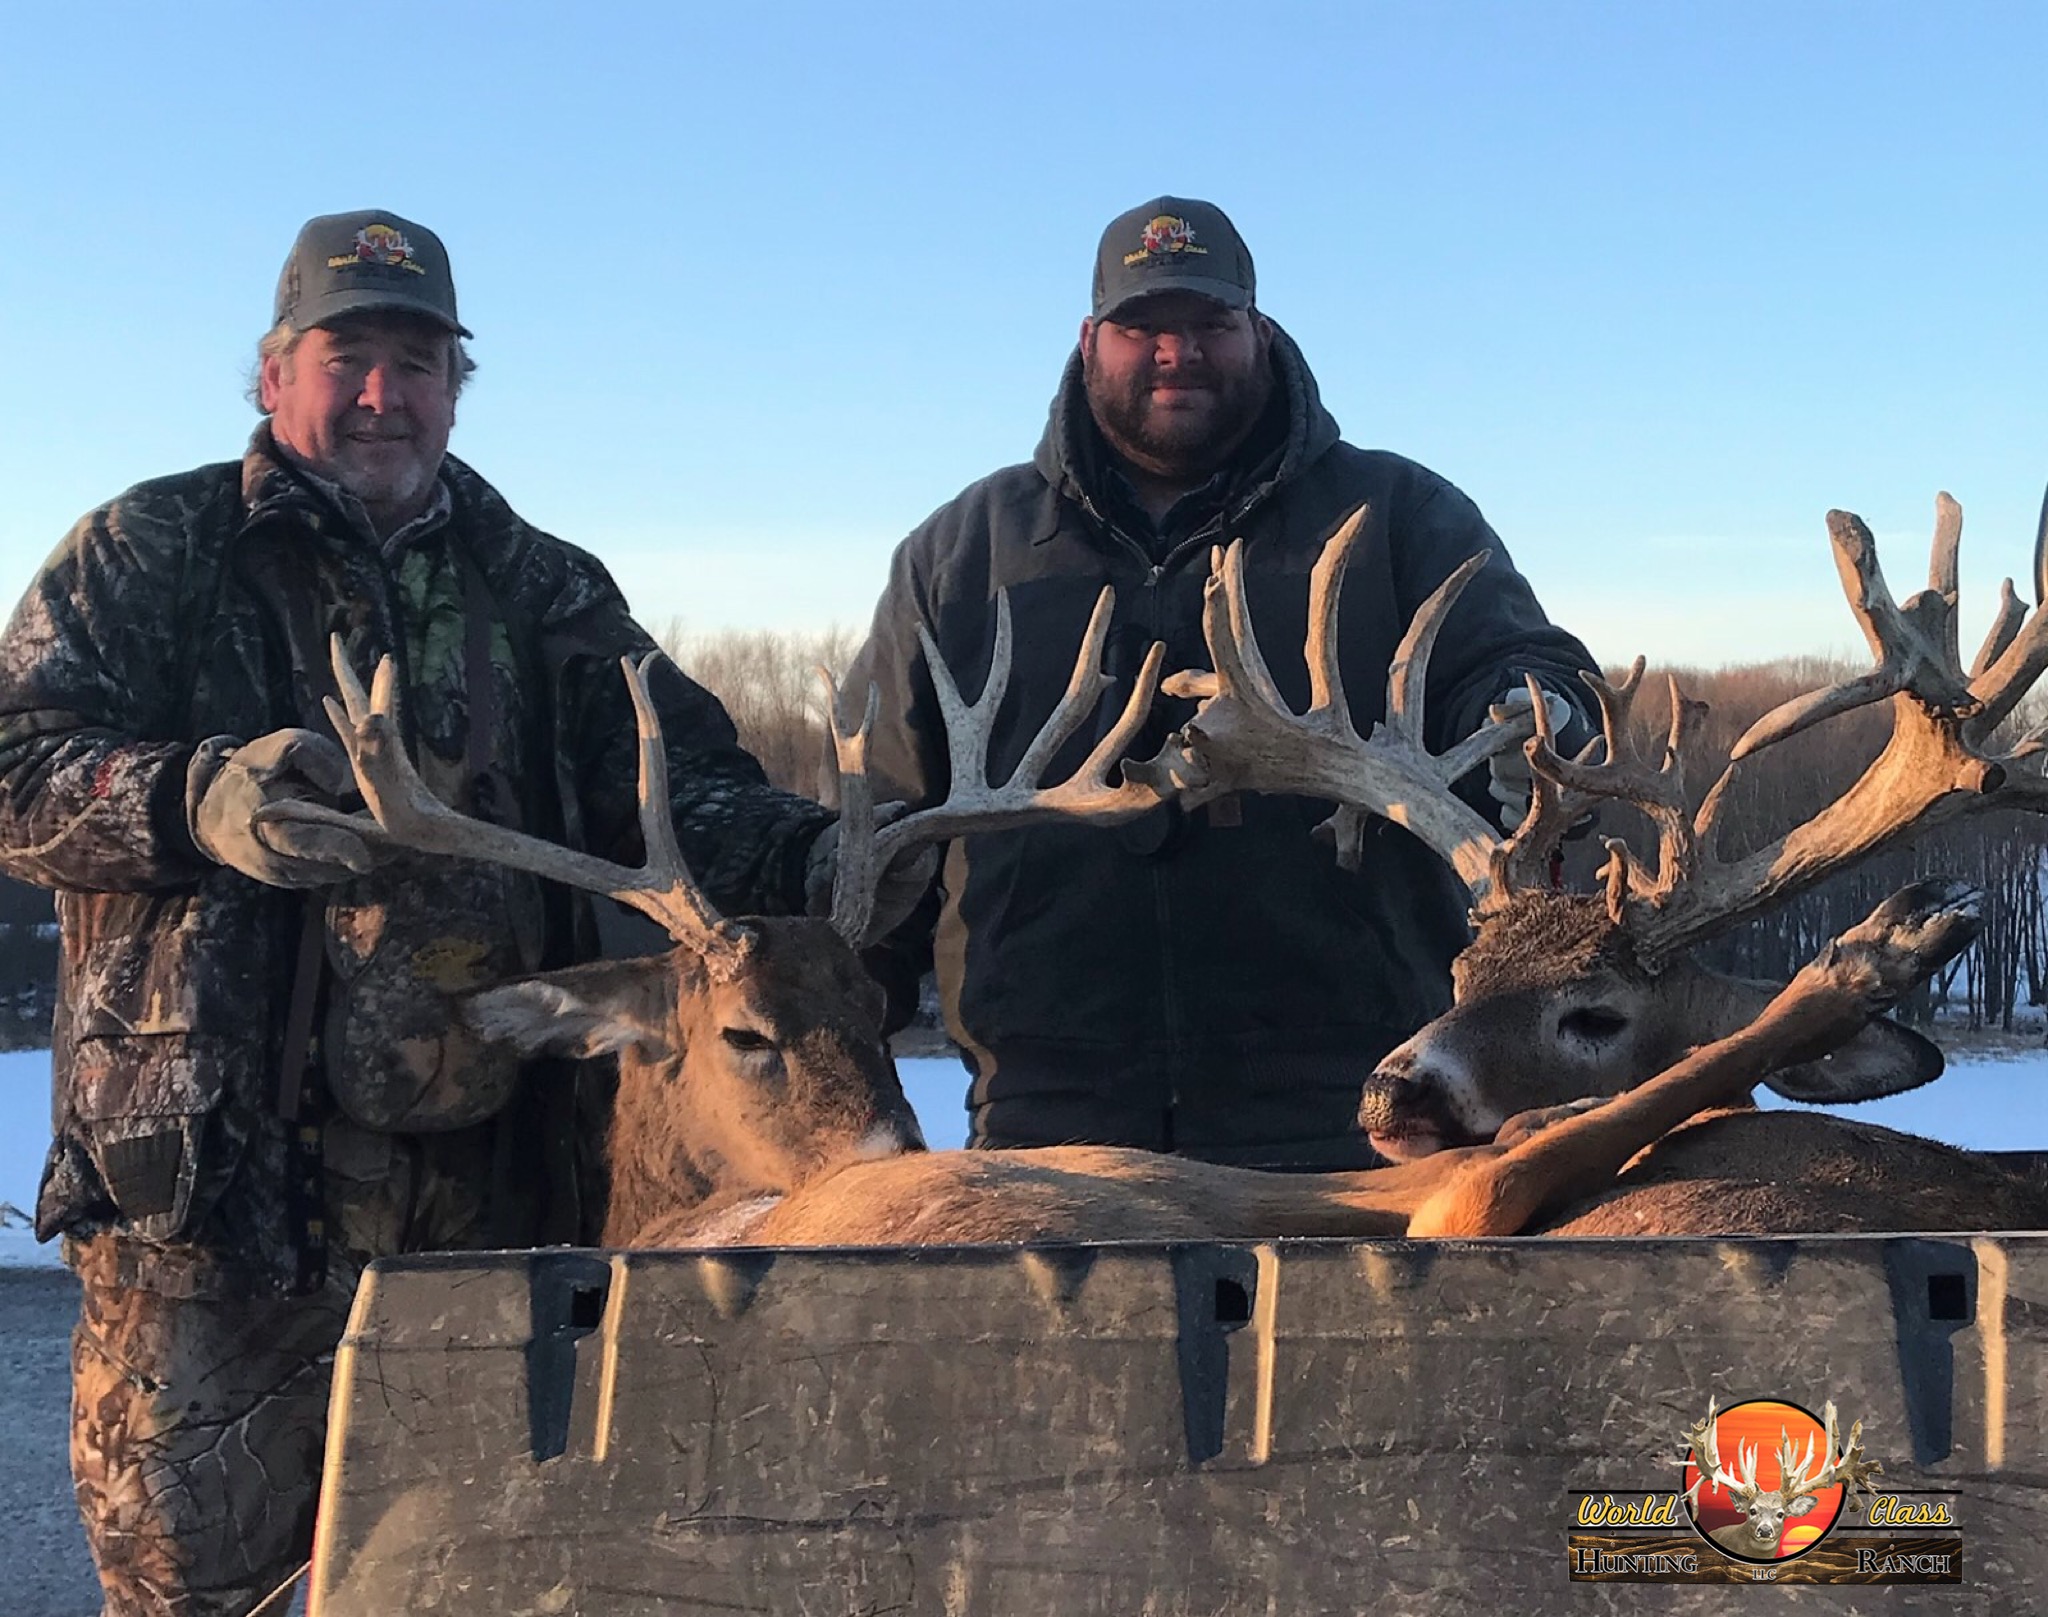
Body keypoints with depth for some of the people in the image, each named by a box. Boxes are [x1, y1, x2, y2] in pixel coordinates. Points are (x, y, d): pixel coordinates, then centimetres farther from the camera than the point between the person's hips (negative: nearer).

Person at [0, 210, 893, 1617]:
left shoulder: (538, 589, 16)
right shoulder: (154, 554, 6)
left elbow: (672, 783, 7)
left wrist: (806, 856, -14)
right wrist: (194, 799, -24)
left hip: (486, 1189, 4)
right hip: (210, 1184, -3)